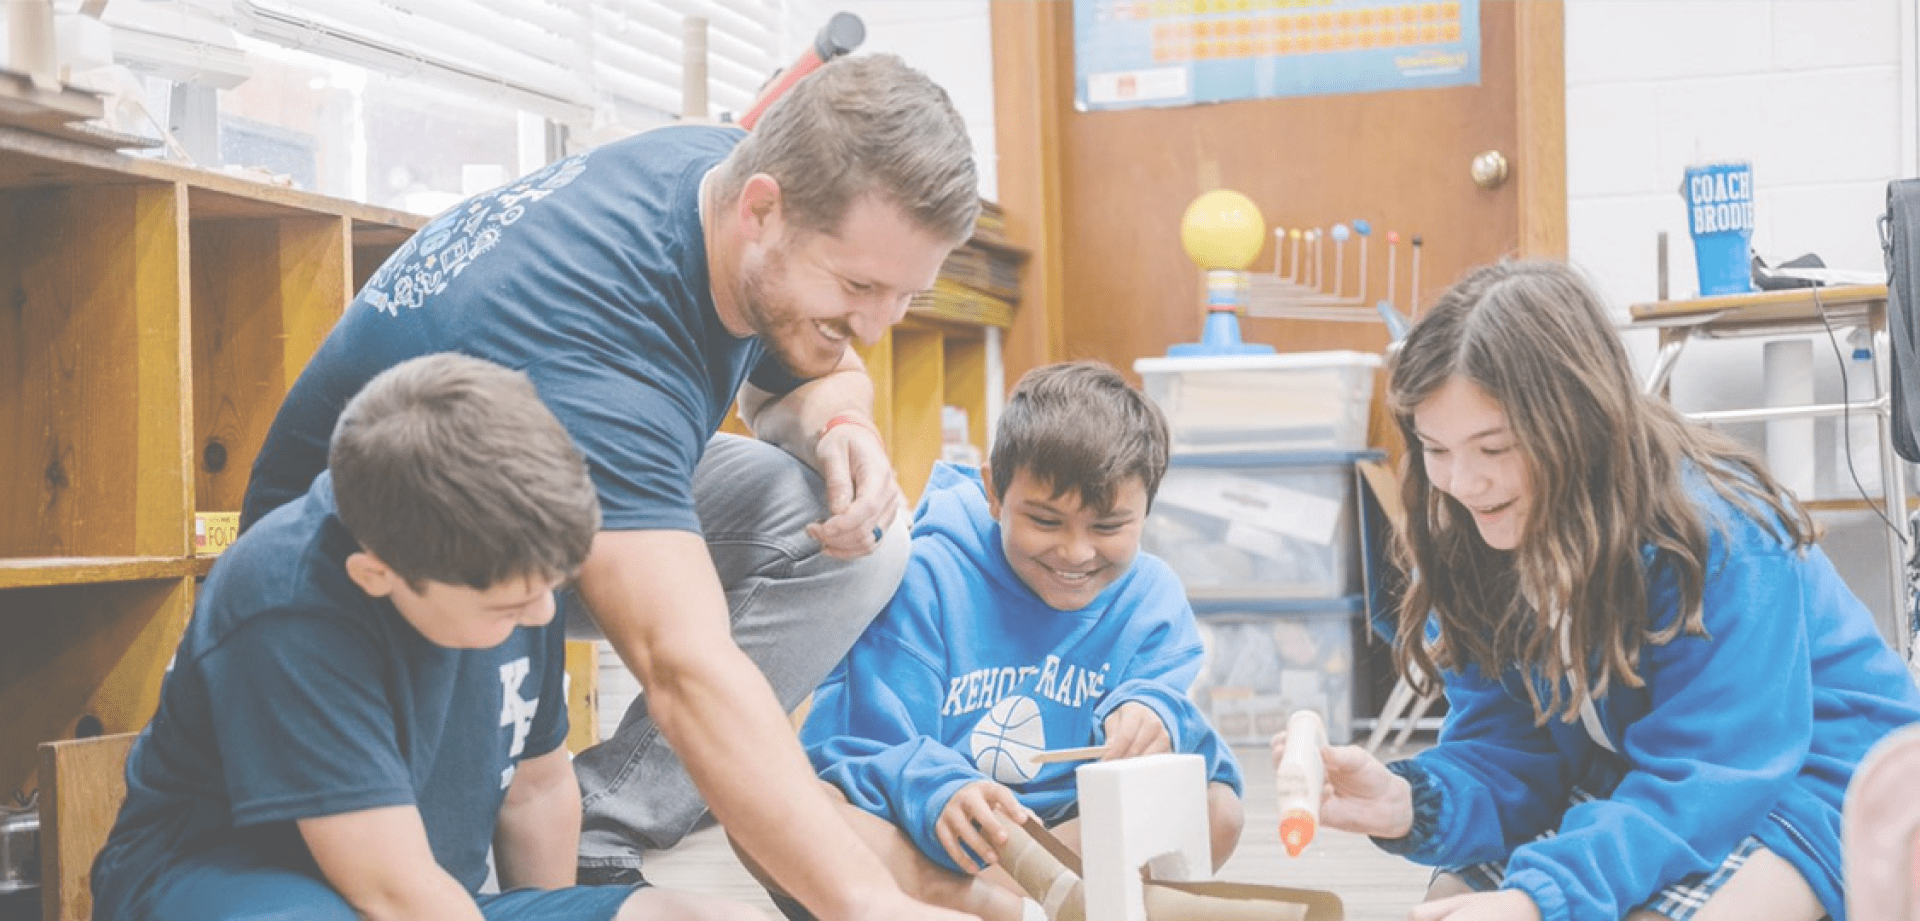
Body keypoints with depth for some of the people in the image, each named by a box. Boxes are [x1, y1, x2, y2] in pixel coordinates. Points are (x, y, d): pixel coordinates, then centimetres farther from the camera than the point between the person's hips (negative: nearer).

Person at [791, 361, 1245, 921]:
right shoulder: (926, 579, -9)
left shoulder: (1153, 600, 3)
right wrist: (938, 795, -38)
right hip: (914, 841, -3)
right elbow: (874, 748, -15)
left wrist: (1152, 716, -33)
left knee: (1216, 809, -21)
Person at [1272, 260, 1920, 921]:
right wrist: (1413, 804, -30)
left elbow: (1705, 782, -30)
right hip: (1629, 782, 6)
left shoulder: (1723, 537, -28)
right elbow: (1508, 750, -7)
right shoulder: (1470, 545, -9)